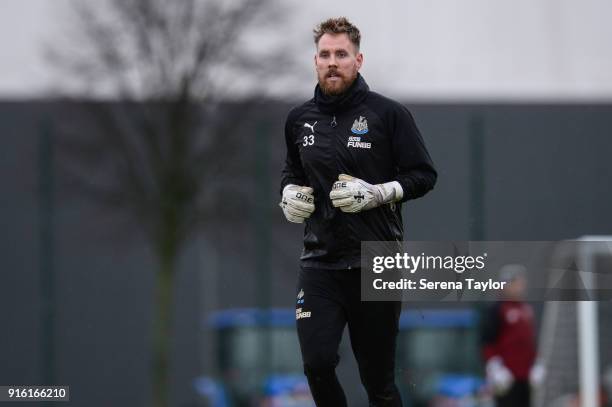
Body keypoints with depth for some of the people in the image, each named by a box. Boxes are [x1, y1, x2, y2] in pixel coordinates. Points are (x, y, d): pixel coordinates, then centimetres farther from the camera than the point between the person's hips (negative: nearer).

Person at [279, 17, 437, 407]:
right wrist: (290, 193, 4)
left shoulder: (389, 114, -4)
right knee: (317, 362, -14)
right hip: (320, 259, 3)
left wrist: (376, 193, -16)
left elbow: (424, 175, -2)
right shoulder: (300, 119, 9)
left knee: (378, 375, 3)